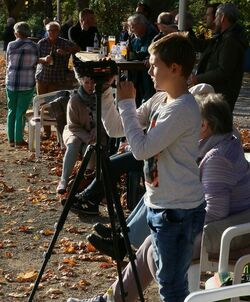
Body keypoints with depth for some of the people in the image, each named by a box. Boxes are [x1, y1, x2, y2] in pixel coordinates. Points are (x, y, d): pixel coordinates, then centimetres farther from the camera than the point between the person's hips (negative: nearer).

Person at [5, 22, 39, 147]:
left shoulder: (11, 45, -5)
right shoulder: (34, 47, -5)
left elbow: (8, 63, 5)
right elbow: (35, 64, 4)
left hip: (11, 82, 1)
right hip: (27, 83, -1)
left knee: (12, 111, 14)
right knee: (21, 112, 6)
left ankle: (11, 139, 15)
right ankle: (18, 140, 7)